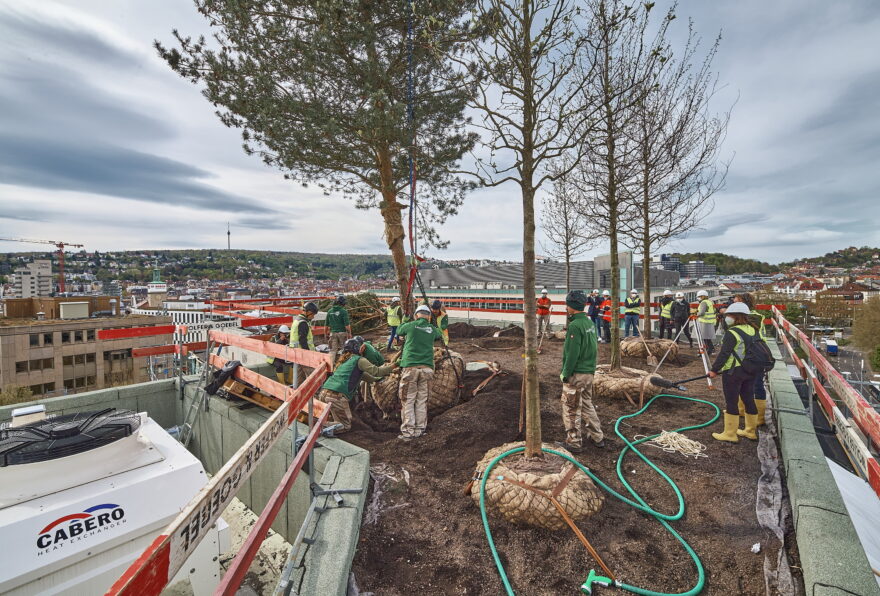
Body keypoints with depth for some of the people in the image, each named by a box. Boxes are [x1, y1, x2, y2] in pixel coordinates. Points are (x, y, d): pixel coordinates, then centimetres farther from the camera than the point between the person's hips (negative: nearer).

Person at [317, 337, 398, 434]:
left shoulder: (344, 360, 27)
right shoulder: (359, 360, 2)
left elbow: (365, 376, 36)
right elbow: (376, 371, -5)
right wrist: (393, 366, 7)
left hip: (323, 393, 8)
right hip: (337, 396, -8)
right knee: (345, 426, 6)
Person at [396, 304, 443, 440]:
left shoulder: (410, 326, 3)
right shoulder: (432, 329, 11)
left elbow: (398, 331, 22)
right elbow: (439, 335, 33)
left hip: (410, 367, -3)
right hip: (427, 368, 3)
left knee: (407, 401, 5)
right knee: (422, 401, 10)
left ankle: (408, 432, 6)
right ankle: (419, 430, 16)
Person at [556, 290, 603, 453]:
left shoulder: (575, 326, -21)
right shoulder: (590, 323, 8)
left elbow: (572, 354, -22)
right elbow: (594, 348, 14)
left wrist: (565, 373, -14)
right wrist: (591, 367, 20)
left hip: (576, 374, -9)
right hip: (589, 372, 9)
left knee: (572, 410, 5)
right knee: (587, 405, 22)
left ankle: (573, 443, 16)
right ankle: (598, 438, 32)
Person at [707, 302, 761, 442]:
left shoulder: (732, 332, -17)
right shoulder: (753, 331, 6)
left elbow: (724, 354, -19)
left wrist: (714, 370, -11)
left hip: (733, 372, -8)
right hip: (750, 371, 8)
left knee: (731, 402, 0)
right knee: (749, 400, 16)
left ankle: (730, 434, 8)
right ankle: (751, 431, 29)